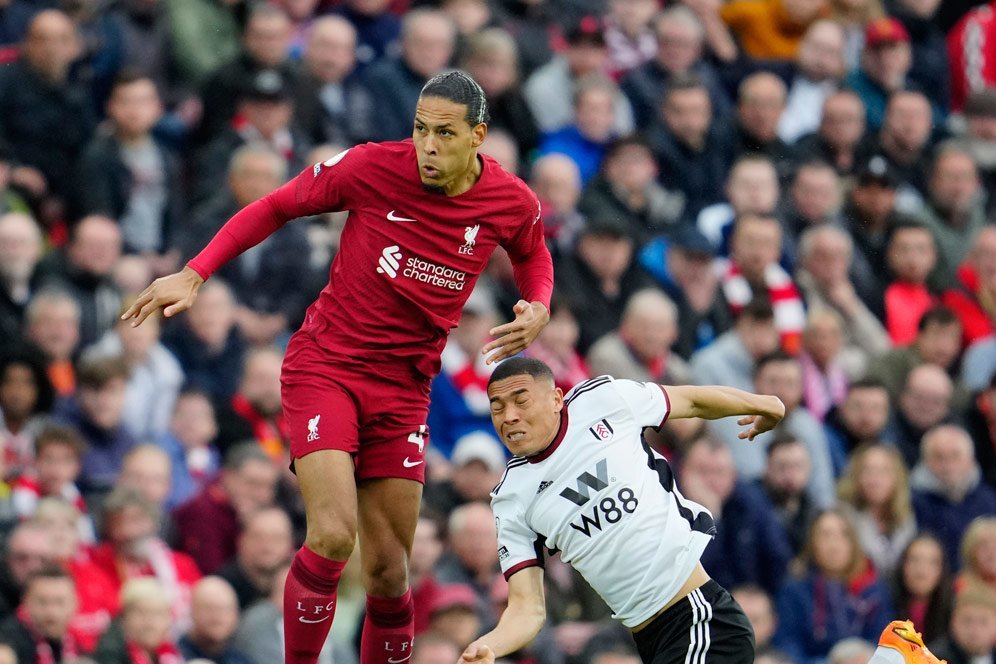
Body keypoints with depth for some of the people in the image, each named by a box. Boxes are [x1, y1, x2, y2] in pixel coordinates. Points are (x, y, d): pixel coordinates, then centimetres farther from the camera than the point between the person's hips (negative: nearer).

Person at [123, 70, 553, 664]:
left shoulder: (513, 203, -5)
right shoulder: (372, 167, -15)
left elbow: (532, 254, 19)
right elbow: (275, 208, 0)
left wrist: (537, 310, -2)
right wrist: (194, 275, -7)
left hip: (405, 386, 3)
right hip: (325, 366, -3)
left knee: (389, 571, 3)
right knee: (333, 535, -22)